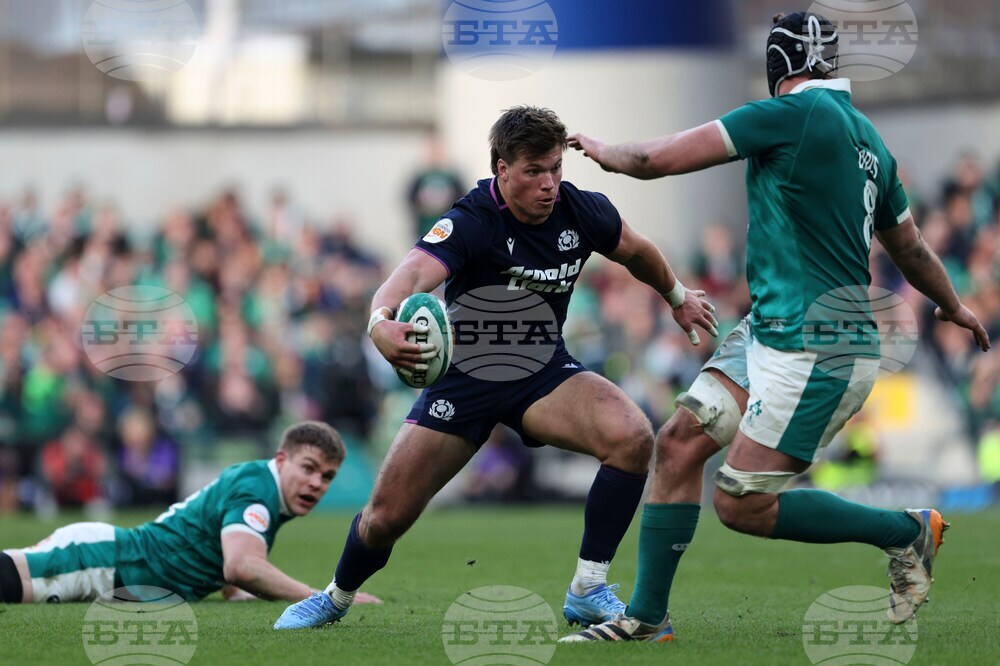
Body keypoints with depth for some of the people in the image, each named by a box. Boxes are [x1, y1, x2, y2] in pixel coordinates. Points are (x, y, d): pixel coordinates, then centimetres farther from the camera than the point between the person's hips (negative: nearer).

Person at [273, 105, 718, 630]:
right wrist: (381, 324, -66)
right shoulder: (470, 223, -25)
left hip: (543, 370, 3)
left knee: (632, 437, -26)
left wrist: (677, 296, 31)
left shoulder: (584, 213, -10)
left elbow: (636, 252, 14)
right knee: (387, 516, -3)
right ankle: (336, 598, 32)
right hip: (464, 372, -3)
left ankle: (588, 593, -14)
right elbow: (412, 275, -44)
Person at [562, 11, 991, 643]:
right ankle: (647, 616, 10)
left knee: (743, 505, -7)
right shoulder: (868, 139, 13)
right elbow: (910, 246, 27)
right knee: (680, 441, 6)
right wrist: (953, 305, 46)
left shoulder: (796, 112, -13)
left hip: (819, 352, -10)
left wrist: (606, 152, 10)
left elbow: (661, 159, -11)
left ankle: (908, 532, 6)